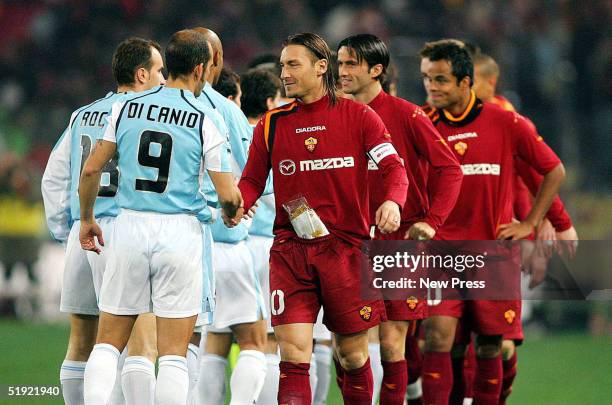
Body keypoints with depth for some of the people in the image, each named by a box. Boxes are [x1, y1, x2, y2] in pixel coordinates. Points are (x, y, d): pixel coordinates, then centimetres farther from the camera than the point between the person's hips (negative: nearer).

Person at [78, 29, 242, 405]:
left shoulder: (126, 107, 4)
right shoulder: (204, 121, -5)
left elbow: (91, 169, 7)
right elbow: (228, 195, -6)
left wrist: (87, 219, 22)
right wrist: (231, 214, 17)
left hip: (130, 227, 2)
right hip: (180, 232, -2)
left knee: (108, 344, 10)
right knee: (173, 355, 1)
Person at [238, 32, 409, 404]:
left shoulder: (358, 116, 1)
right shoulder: (272, 124, 8)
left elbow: (393, 166, -5)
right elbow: (252, 181, 13)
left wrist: (392, 200, -26)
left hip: (347, 247, -1)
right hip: (290, 250, 1)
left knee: (353, 356, 7)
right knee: (294, 354, -11)